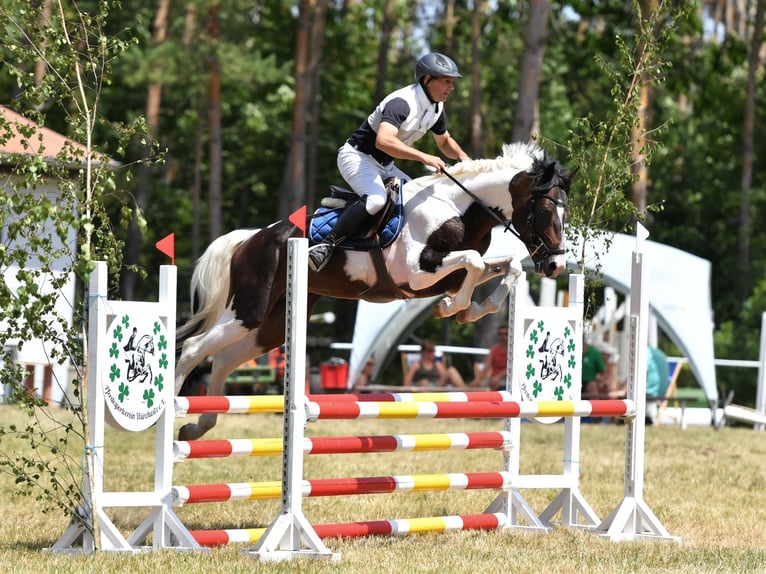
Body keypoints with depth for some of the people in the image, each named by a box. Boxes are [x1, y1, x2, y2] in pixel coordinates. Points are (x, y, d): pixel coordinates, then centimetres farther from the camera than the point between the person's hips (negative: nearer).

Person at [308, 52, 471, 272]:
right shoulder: (402, 102, -27)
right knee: (376, 199, -34)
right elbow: (383, 141, -42)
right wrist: (424, 157, -46)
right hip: (357, 156, -10)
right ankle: (326, 245, -32)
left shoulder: (436, 108, 3)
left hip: (383, 165, 10)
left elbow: (445, 141, 22)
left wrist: (461, 156, -1)